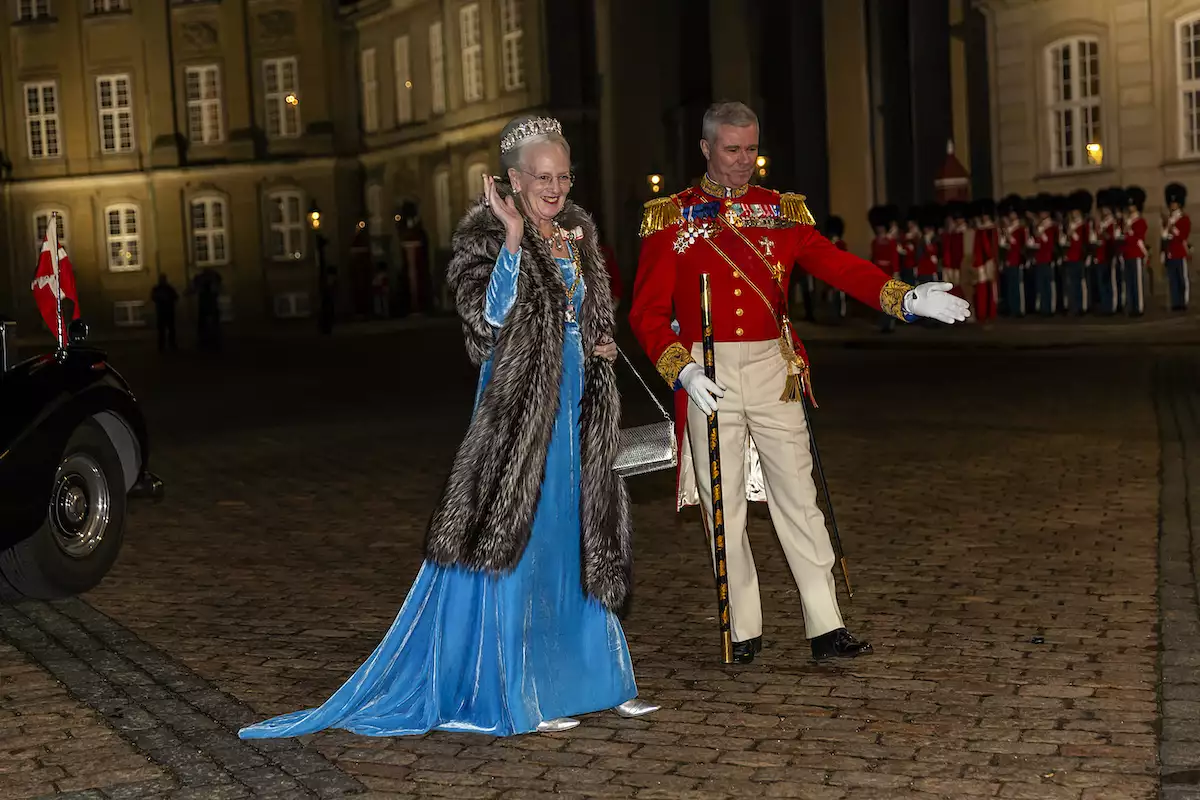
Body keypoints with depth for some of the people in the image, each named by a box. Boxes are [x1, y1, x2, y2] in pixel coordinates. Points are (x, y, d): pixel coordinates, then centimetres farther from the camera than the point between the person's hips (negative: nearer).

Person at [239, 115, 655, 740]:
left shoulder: (577, 232, 11)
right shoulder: (488, 233, -9)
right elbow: (490, 315, -21)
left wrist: (603, 344, 3)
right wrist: (514, 238, -27)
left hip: (577, 408, 7)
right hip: (521, 403, -7)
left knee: (583, 544, 12)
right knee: (517, 545, -3)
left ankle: (593, 677, 23)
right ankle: (524, 697, 6)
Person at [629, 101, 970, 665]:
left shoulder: (782, 211, 9)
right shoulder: (669, 219, 2)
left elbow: (837, 265, -2)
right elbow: (647, 312, -2)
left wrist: (905, 299, -17)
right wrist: (684, 373, -15)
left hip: (774, 368, 2)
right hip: (707, 374, -2)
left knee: (798, 498, 1)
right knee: (724, 506, 4)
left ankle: (826, 628, 5)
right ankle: (744, 631, 15)